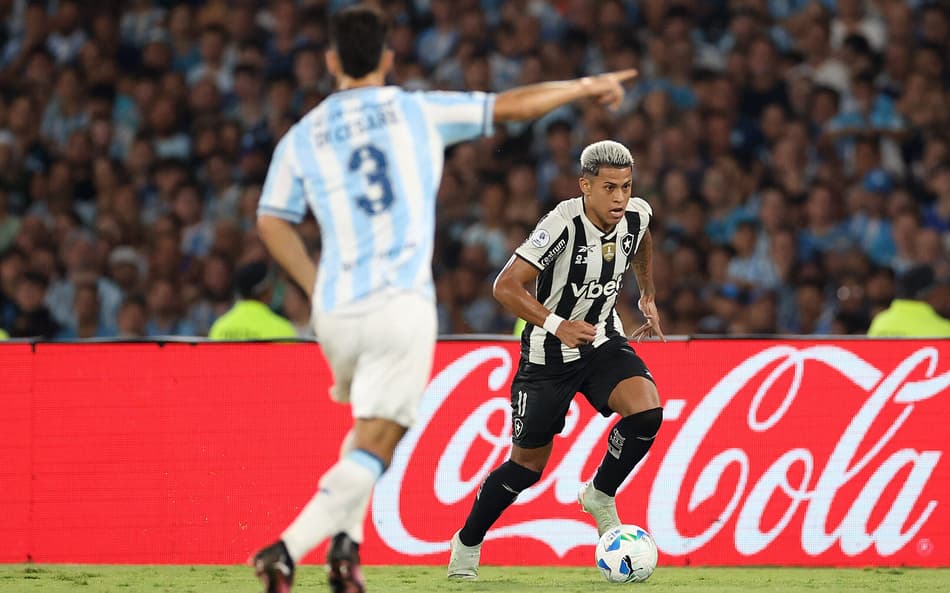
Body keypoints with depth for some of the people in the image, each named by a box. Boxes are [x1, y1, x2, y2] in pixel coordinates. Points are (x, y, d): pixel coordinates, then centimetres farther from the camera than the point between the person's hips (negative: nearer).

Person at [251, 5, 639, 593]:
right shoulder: (419, 110, 5)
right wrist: (587, 86, 24)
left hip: (334, 309, 4)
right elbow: (515, 105, 10)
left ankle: (345, 540, 11)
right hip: (401, 305, -4)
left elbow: (272, 220, 0)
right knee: (372, 450, -6)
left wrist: (318, 286, 9)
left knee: (369, 424, 28)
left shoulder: (301, 137, 9)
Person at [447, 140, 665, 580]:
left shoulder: (637, 215, -9)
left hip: (603, 340, 4)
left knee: (647, 412, -23)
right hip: (548, 354, -4)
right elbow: (505, 286, -29)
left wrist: (648, 297, 16)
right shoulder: (563, 225, -27)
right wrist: (557, 325, -38)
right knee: (528, 464, 3)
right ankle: (467, 544, 26)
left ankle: (600, 494, 2)